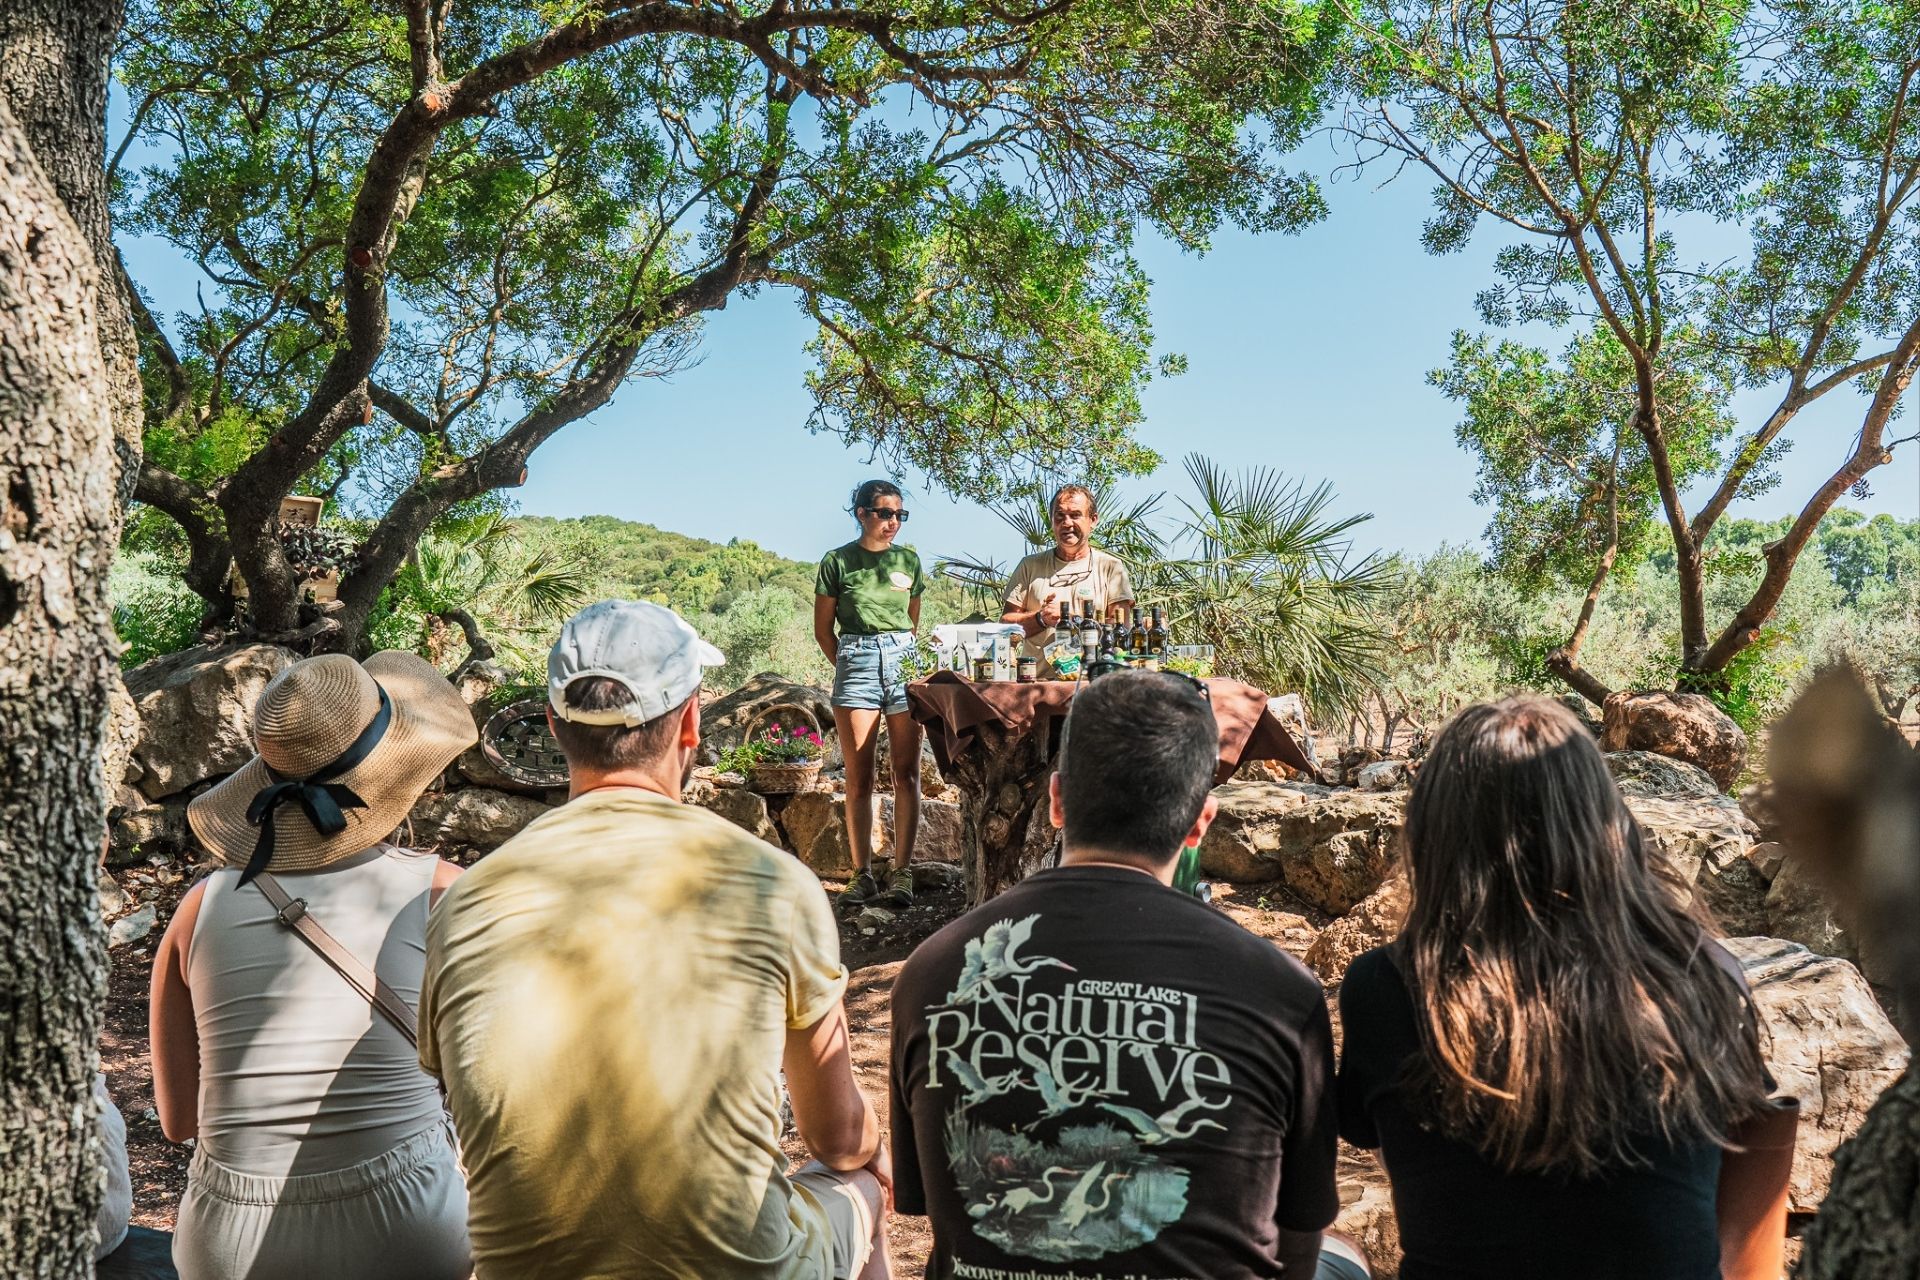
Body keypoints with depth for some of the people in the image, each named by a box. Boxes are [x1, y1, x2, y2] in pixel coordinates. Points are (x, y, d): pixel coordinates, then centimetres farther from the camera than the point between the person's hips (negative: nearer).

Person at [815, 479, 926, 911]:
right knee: (858, 777, -1)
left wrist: (910, 659, 13)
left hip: (904, 661, 2)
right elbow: (823, 629, 7)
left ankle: (902, 875, -1)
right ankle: (863, 875, 4)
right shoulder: (837, 561, 3)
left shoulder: (908, 560, 12)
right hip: (855, 663, -2)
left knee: (906, 772, -3)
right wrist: (847, 665, 2)